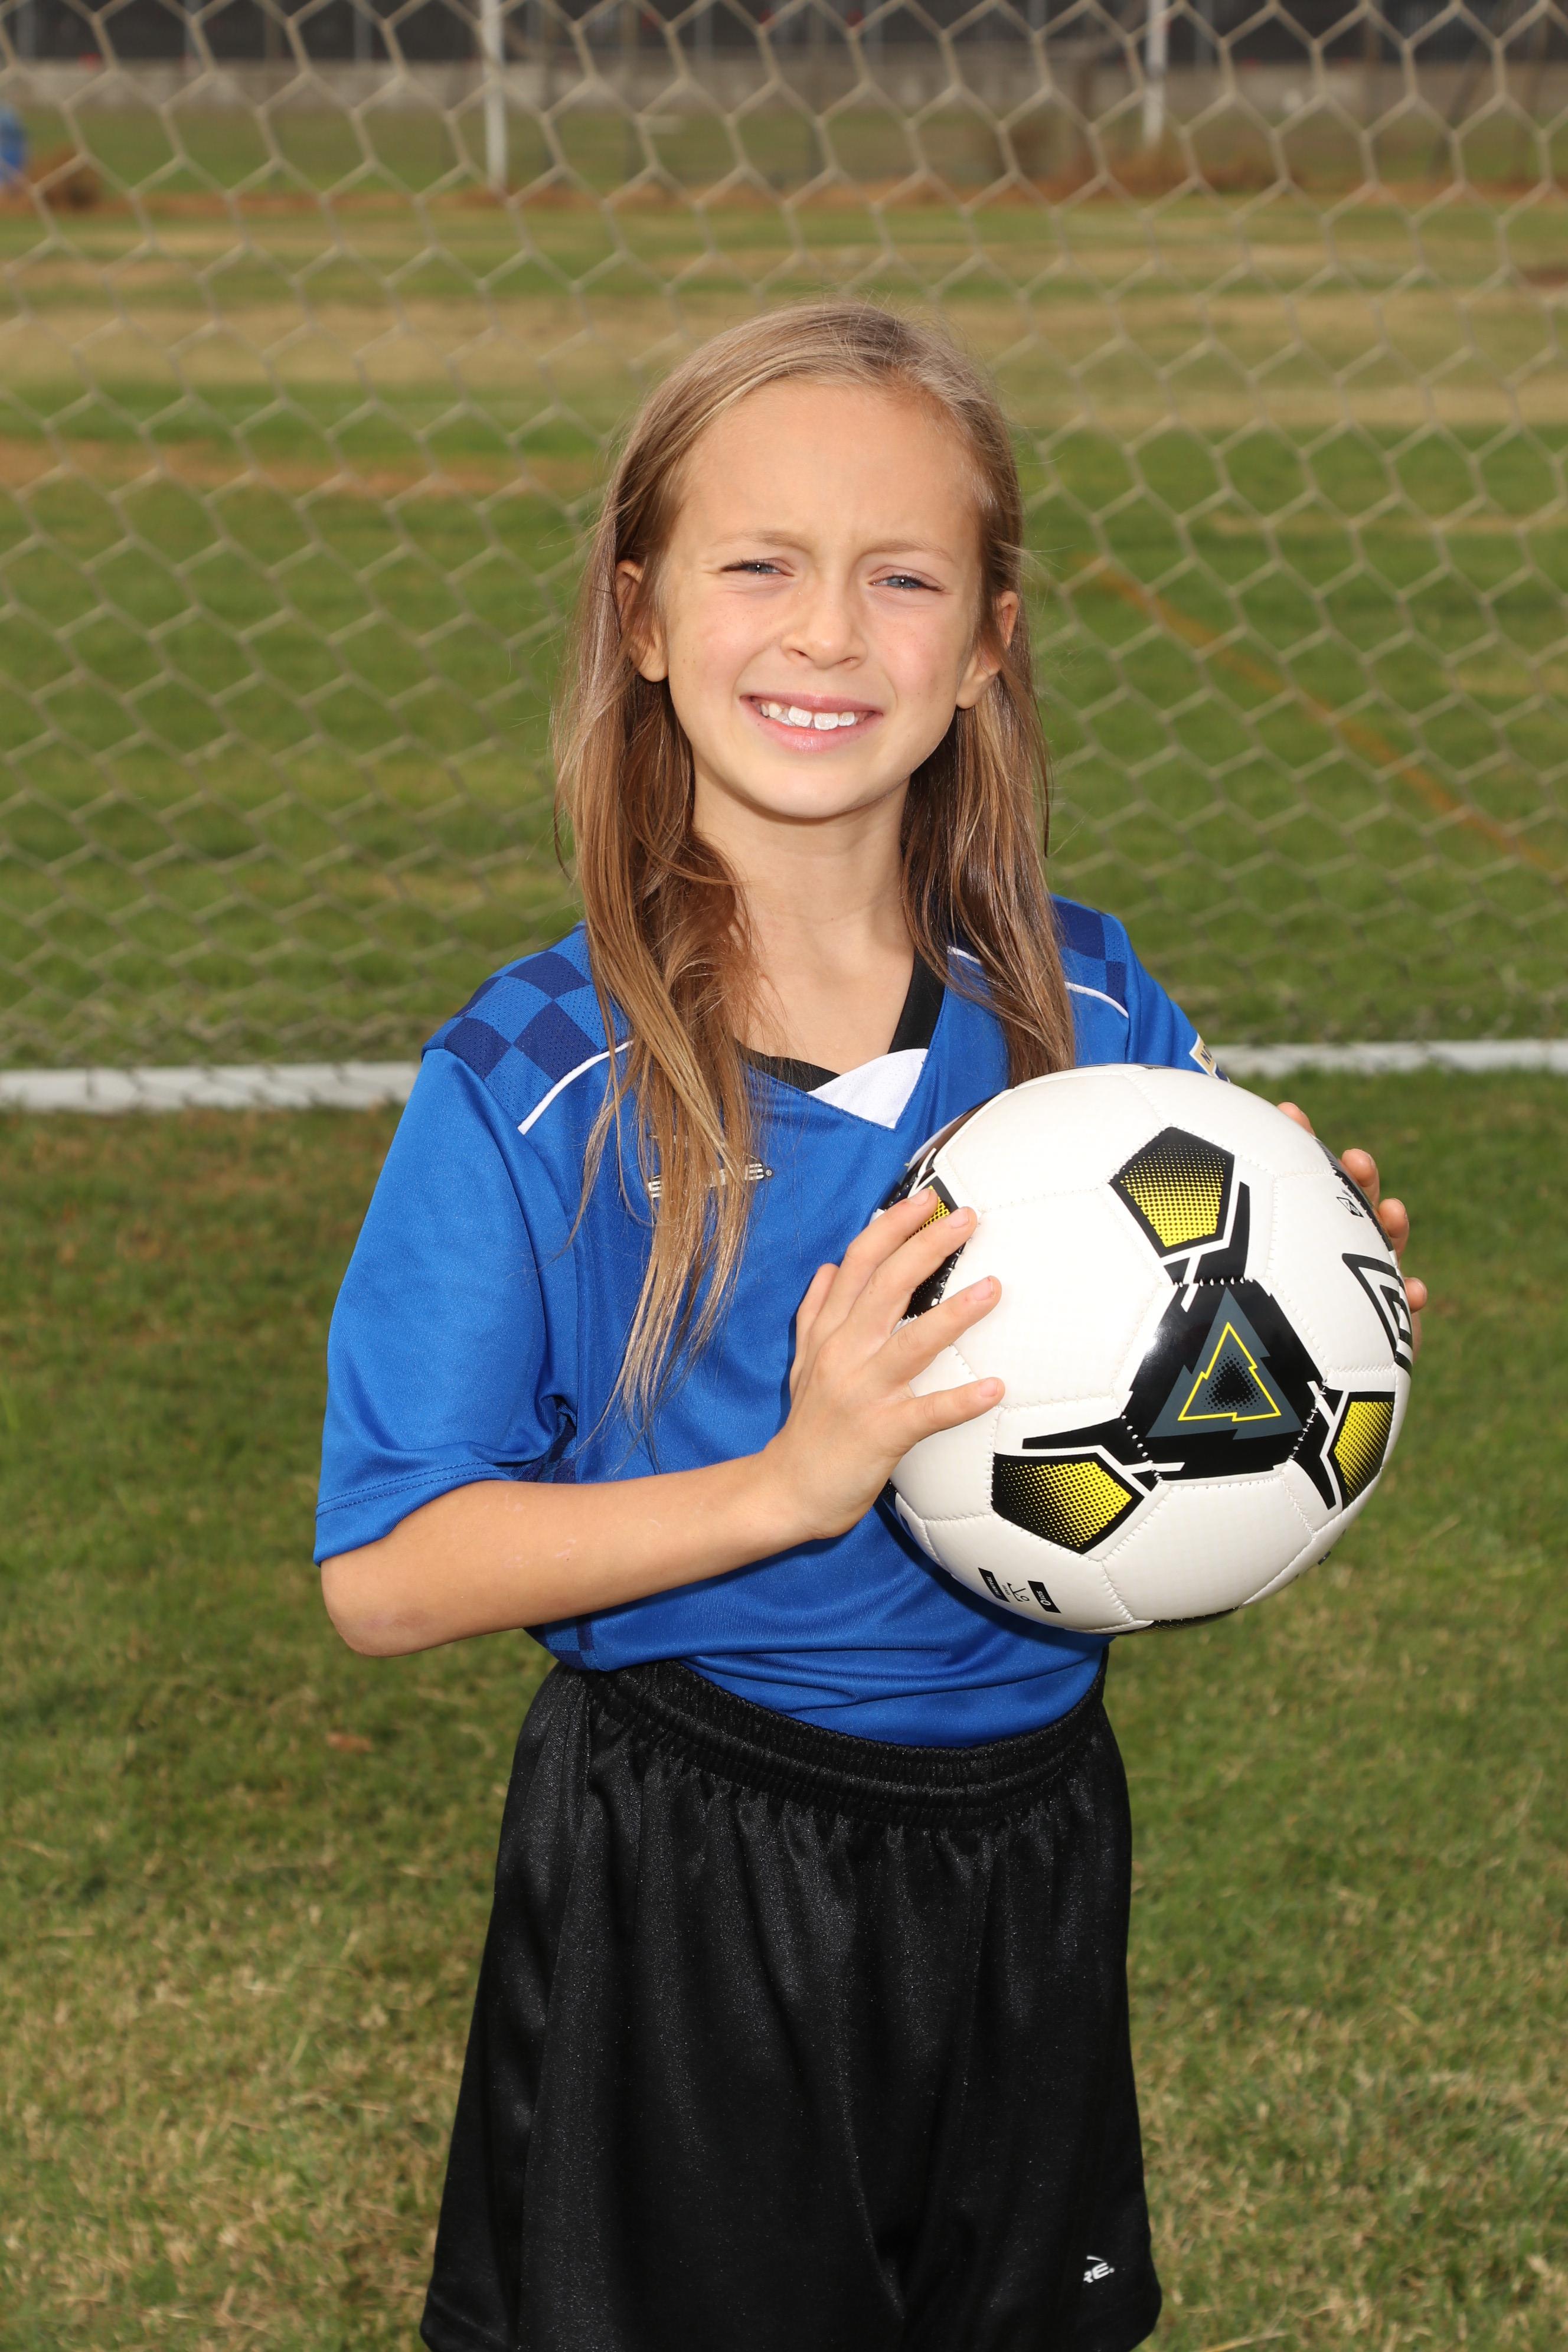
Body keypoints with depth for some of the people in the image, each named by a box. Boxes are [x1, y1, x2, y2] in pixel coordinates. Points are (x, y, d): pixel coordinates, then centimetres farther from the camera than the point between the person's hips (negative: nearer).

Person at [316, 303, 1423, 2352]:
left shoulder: (1092, 1013, -5)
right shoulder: (537, 1084, -15)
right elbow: (384, 1575, -17)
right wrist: (790, 1484, -27)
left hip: (1026, 1858, 4)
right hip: (683, 1894, -3)